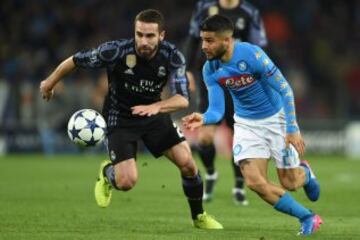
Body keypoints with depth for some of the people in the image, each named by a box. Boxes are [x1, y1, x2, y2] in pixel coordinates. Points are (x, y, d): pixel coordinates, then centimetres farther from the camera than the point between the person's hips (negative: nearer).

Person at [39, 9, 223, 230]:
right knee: (127, 182, -16)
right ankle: (107, 172, 22)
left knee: (187, 163, -10)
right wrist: (50, 83, 3)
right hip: (120, 118, -3)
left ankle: (199, 216, 16)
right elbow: (76, 61, -12)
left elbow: (183, 99, -27)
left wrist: (156, 107, -47)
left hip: (154, 113, 3)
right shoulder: (116, 51, -28)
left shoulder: (172, 56, -21)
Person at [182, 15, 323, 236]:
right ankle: (308, 218, 6)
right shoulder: (210, 69, -12)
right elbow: (217, 110, -11)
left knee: (289, 182, 0)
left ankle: (304, 172, 41)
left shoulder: (251, 54, -27)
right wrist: (204, 119, -35)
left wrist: (292, 129, -23)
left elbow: (285, 90, -21)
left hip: (276, 118, -4)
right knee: (255, 182, -11)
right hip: (246, 124, 4)